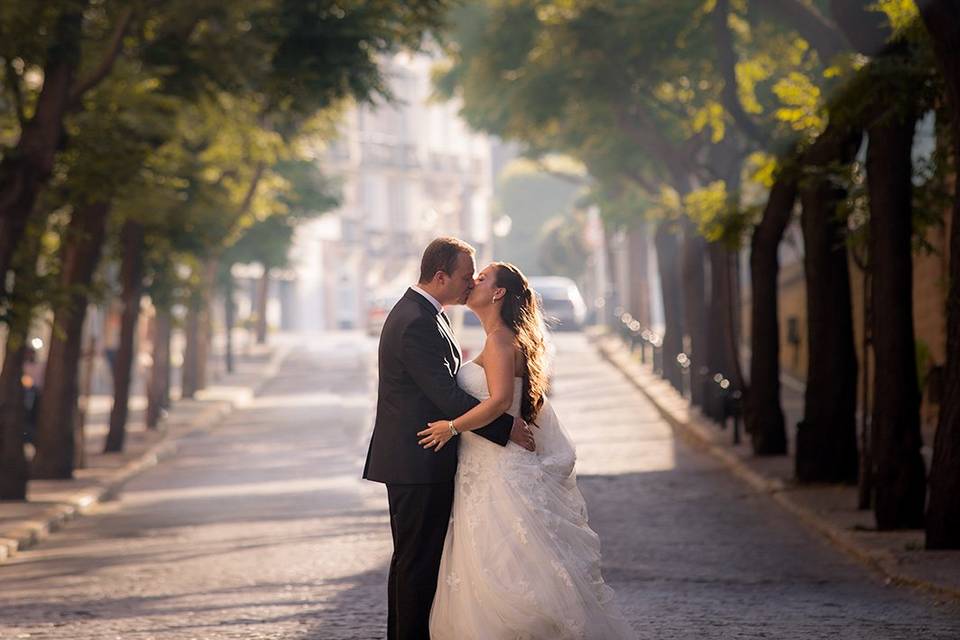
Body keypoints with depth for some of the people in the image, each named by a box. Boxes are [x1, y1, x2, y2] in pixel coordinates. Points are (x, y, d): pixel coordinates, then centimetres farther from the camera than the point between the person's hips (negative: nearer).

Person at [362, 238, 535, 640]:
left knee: (410, 560, 16)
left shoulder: (419, 312, 13)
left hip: (416, 460, 11)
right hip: (419, 464, -11)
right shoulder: (417, 324, -20)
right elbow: (447, 397, -24)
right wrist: (506, 428, -21)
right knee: (419, 561, -5)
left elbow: (445, 385, 19)